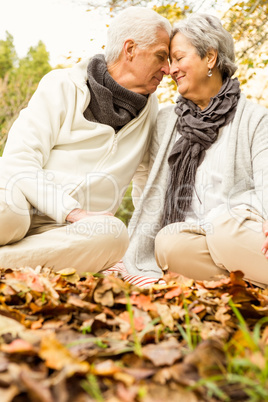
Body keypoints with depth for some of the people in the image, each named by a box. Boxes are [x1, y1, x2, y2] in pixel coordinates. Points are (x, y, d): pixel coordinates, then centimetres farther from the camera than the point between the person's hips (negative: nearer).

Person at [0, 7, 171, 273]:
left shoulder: (149, 107, 16)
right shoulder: (62, 85, 1)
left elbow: (147, 177, 26)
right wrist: (74, 211, -21)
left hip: (63, 231, 4)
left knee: (113, 234, -33)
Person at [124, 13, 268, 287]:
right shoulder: (166, 121, 19)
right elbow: (155, 192, 13)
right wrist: (138, 262, 4)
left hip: (243, 232, -3)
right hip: (190, 235, 4)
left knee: (226, 230, -37)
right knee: (167, 244, -31)